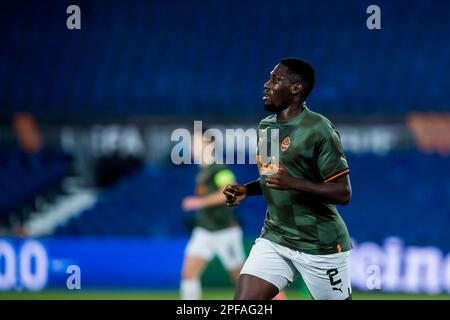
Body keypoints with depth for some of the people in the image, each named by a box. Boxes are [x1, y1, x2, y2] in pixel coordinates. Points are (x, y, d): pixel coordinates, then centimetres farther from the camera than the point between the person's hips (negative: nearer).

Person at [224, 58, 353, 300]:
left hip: (320, 244, -7)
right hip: (274, 238, 7)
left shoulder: (318, 130, -15)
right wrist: (246, 190, 4)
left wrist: (293, 183, -28)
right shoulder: (265, 126, 10)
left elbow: (343, 193, -18)